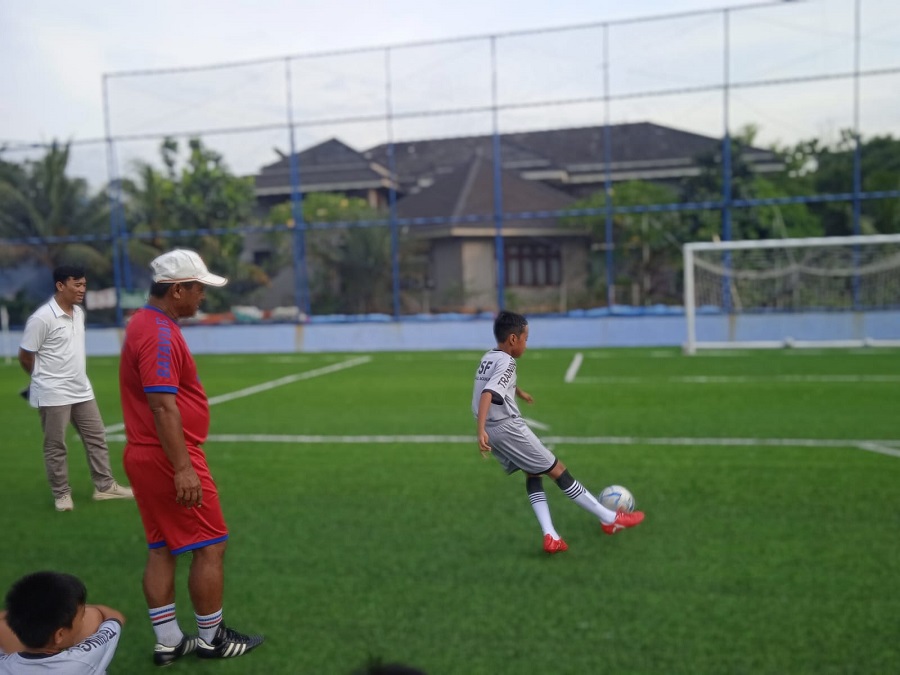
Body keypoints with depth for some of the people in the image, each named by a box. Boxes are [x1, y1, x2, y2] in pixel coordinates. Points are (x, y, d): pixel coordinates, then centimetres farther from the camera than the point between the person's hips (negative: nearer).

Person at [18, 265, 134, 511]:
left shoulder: (79, 313, 6)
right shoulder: (42, 318, -18)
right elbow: (25, 355, -10)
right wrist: (44, 378, 5)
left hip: (82, 390, 8)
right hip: (54, 394, -8)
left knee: (96, 437, 11)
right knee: (56, 445, 5)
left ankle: (104, 486, 21)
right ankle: (61, 493, 16)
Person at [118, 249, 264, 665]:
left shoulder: (144, 324, 13)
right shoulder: (160, 334, -19)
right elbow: (163, 406, -26)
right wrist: (182, 468, -26)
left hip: (144, 456, 10)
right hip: (169, 459, -10)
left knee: (161, 549, 13)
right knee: (210, 547, 2)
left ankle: (168, 642, 20)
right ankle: (211, 639, 14)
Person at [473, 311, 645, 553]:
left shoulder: (488, 358, 12)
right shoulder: (505, 362, -17)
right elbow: (487, 394, -32)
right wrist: (480, 430, -42)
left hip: (493, 429, 10)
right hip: (508, 428, -9)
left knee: (533, 475, 14)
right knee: (558, 470, 0)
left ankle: (550, 536, 2)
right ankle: (610, 519, 8)